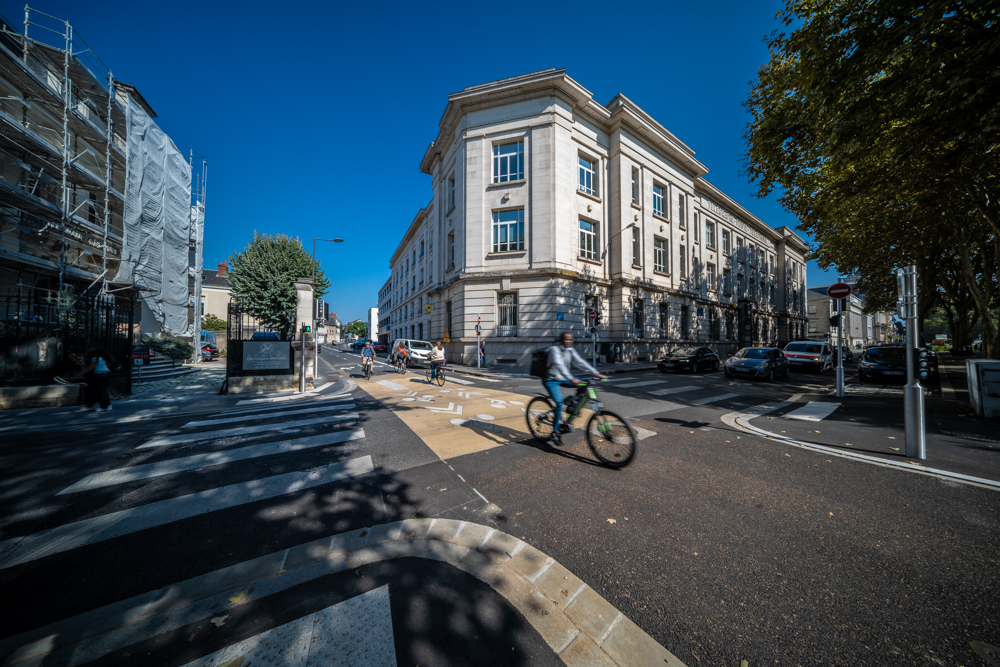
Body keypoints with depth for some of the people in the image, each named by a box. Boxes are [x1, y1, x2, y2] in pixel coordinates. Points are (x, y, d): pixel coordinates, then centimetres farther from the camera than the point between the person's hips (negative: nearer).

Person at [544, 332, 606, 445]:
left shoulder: (570, 350, 3)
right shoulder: (554, 349, -19)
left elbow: (581, 362, -6)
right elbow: (559, 365, -33)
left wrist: (596, 373, -18)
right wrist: (571, 379, -46)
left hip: (563, 379, 7)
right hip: (551, 380, -7)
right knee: (559, 403, -23)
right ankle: (555, 432, -4)